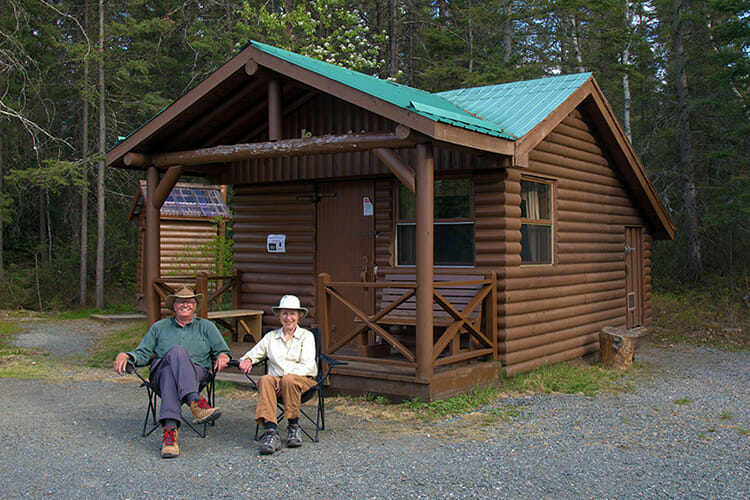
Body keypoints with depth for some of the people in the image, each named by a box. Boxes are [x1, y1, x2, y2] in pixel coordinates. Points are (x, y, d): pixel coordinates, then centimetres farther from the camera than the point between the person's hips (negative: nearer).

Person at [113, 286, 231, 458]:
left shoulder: (206, 327, 24)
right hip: (161, 372, 0)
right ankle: (195, 401, -56)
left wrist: (223, 356, -8)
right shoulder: (159, 327, 27)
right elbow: (143, 354, 19)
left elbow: (222, 351, 17)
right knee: (177, 351, -36)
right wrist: (126, 356, -3)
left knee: (171, 374, -38)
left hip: (197, 372, 0)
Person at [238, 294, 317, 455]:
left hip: (302, 379, -2)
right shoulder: (271, 337, 22)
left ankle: (294, 427, -20)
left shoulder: (306, 336, 11)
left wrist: (287, 376, -18)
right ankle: (271, 432, -44)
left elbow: (307, 365, -2)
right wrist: (247, 360, -1)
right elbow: (254, 353, 25)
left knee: (289, 380, -38)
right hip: (276, 379, 2)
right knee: (265, 380, -34)